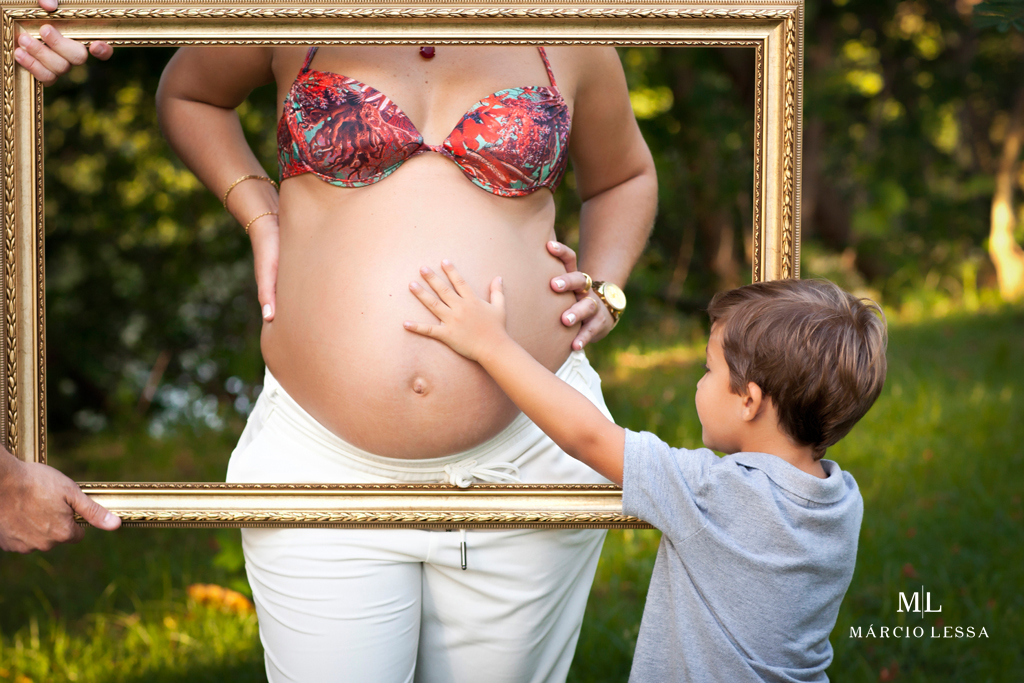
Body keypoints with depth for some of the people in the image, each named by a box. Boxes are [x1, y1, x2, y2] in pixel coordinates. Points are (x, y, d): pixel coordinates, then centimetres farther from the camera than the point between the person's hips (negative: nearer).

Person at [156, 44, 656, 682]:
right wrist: (259, 212, 3)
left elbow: (624, 178, 23)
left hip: (525, 458, 1)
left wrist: (602, 289, 4)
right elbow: (184, 94, 19)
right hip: (324, 463, -1)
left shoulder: (567, 39, 6)